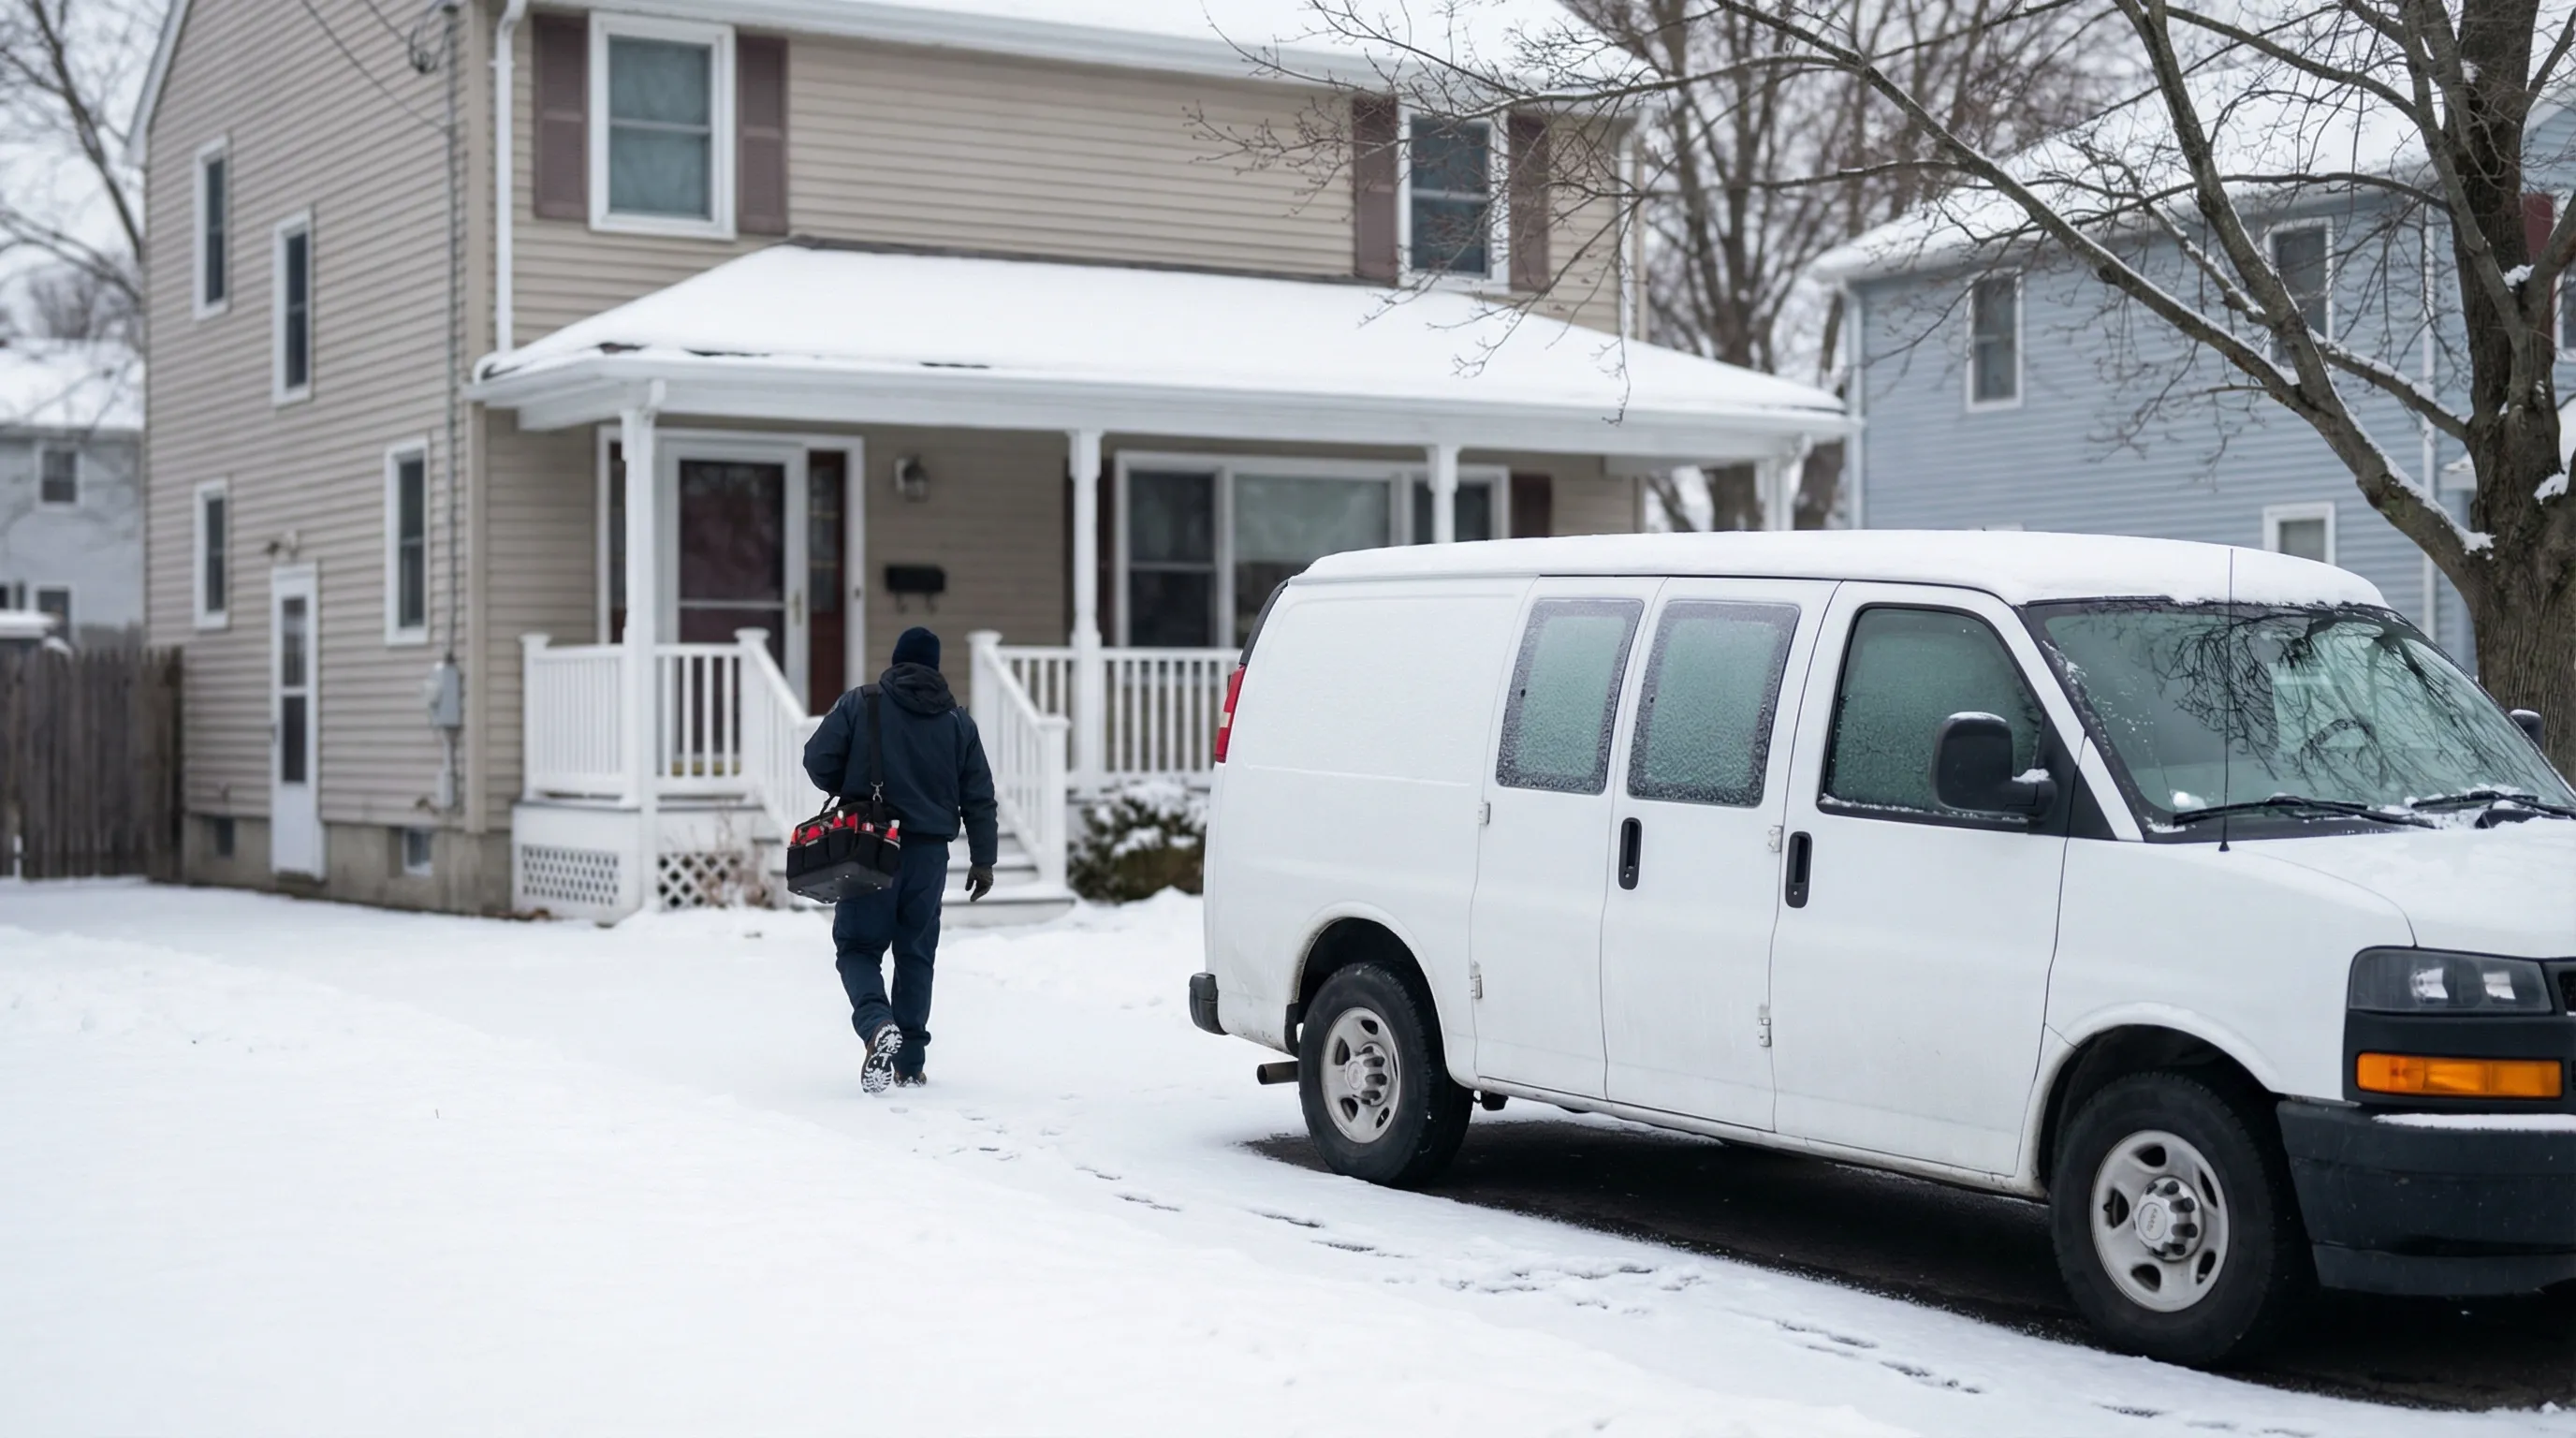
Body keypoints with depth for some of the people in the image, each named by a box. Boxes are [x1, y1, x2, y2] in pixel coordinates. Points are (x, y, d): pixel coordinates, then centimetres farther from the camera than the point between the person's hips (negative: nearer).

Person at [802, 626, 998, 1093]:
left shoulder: (859, 704, -2)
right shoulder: (958, 721, 7)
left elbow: (818, 759, -7)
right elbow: (978, 796, 8)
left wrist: (848, 795, 14)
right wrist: (983, 859, 15)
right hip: (929, 852, 3)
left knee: (858, 947, 5)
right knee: (916, 954, 13)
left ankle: (877, 1023, -23)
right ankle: (910, 1063, 14)